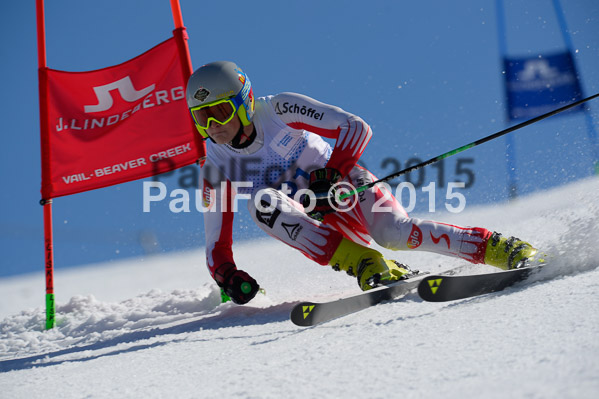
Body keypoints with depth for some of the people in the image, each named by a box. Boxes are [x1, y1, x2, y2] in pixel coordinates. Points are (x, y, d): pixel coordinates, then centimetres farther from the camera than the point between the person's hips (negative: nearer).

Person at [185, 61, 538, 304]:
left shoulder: (279, 110, -16)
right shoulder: (217, 169, -6)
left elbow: (357, 128, -17)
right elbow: (217, 242, -3)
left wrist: (331, 174, -30)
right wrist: (227, 277, -23)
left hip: (344, 185, -3)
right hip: (312, 222, 3)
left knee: (394, 232, -34)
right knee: (262, 201, -29)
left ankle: (497, 248, -22)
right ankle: (362, 263, -36)